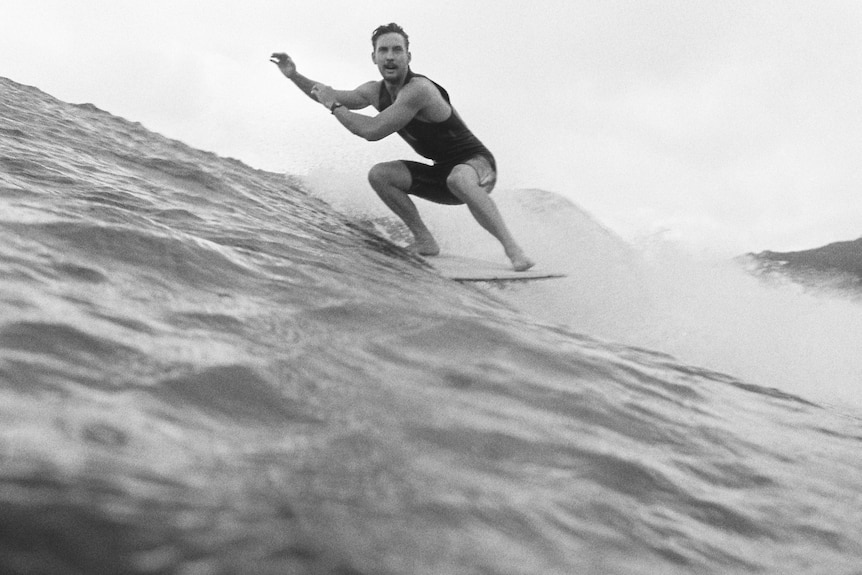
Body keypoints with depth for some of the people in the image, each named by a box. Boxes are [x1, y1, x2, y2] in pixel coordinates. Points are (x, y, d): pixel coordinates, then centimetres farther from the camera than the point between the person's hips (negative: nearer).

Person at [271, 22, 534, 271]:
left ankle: (513, 250, -39)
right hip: (442, 173, 8)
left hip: (477, 165, -8)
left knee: (458, 180, -41)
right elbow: (333, 97, 17)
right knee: (379, 175, -4)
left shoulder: (418, 89, -25)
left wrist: (334, 106, -16)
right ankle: (424, 240, 3)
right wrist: (294, 75, 7)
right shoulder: (376, 91, 1)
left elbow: (373, 131, -27)